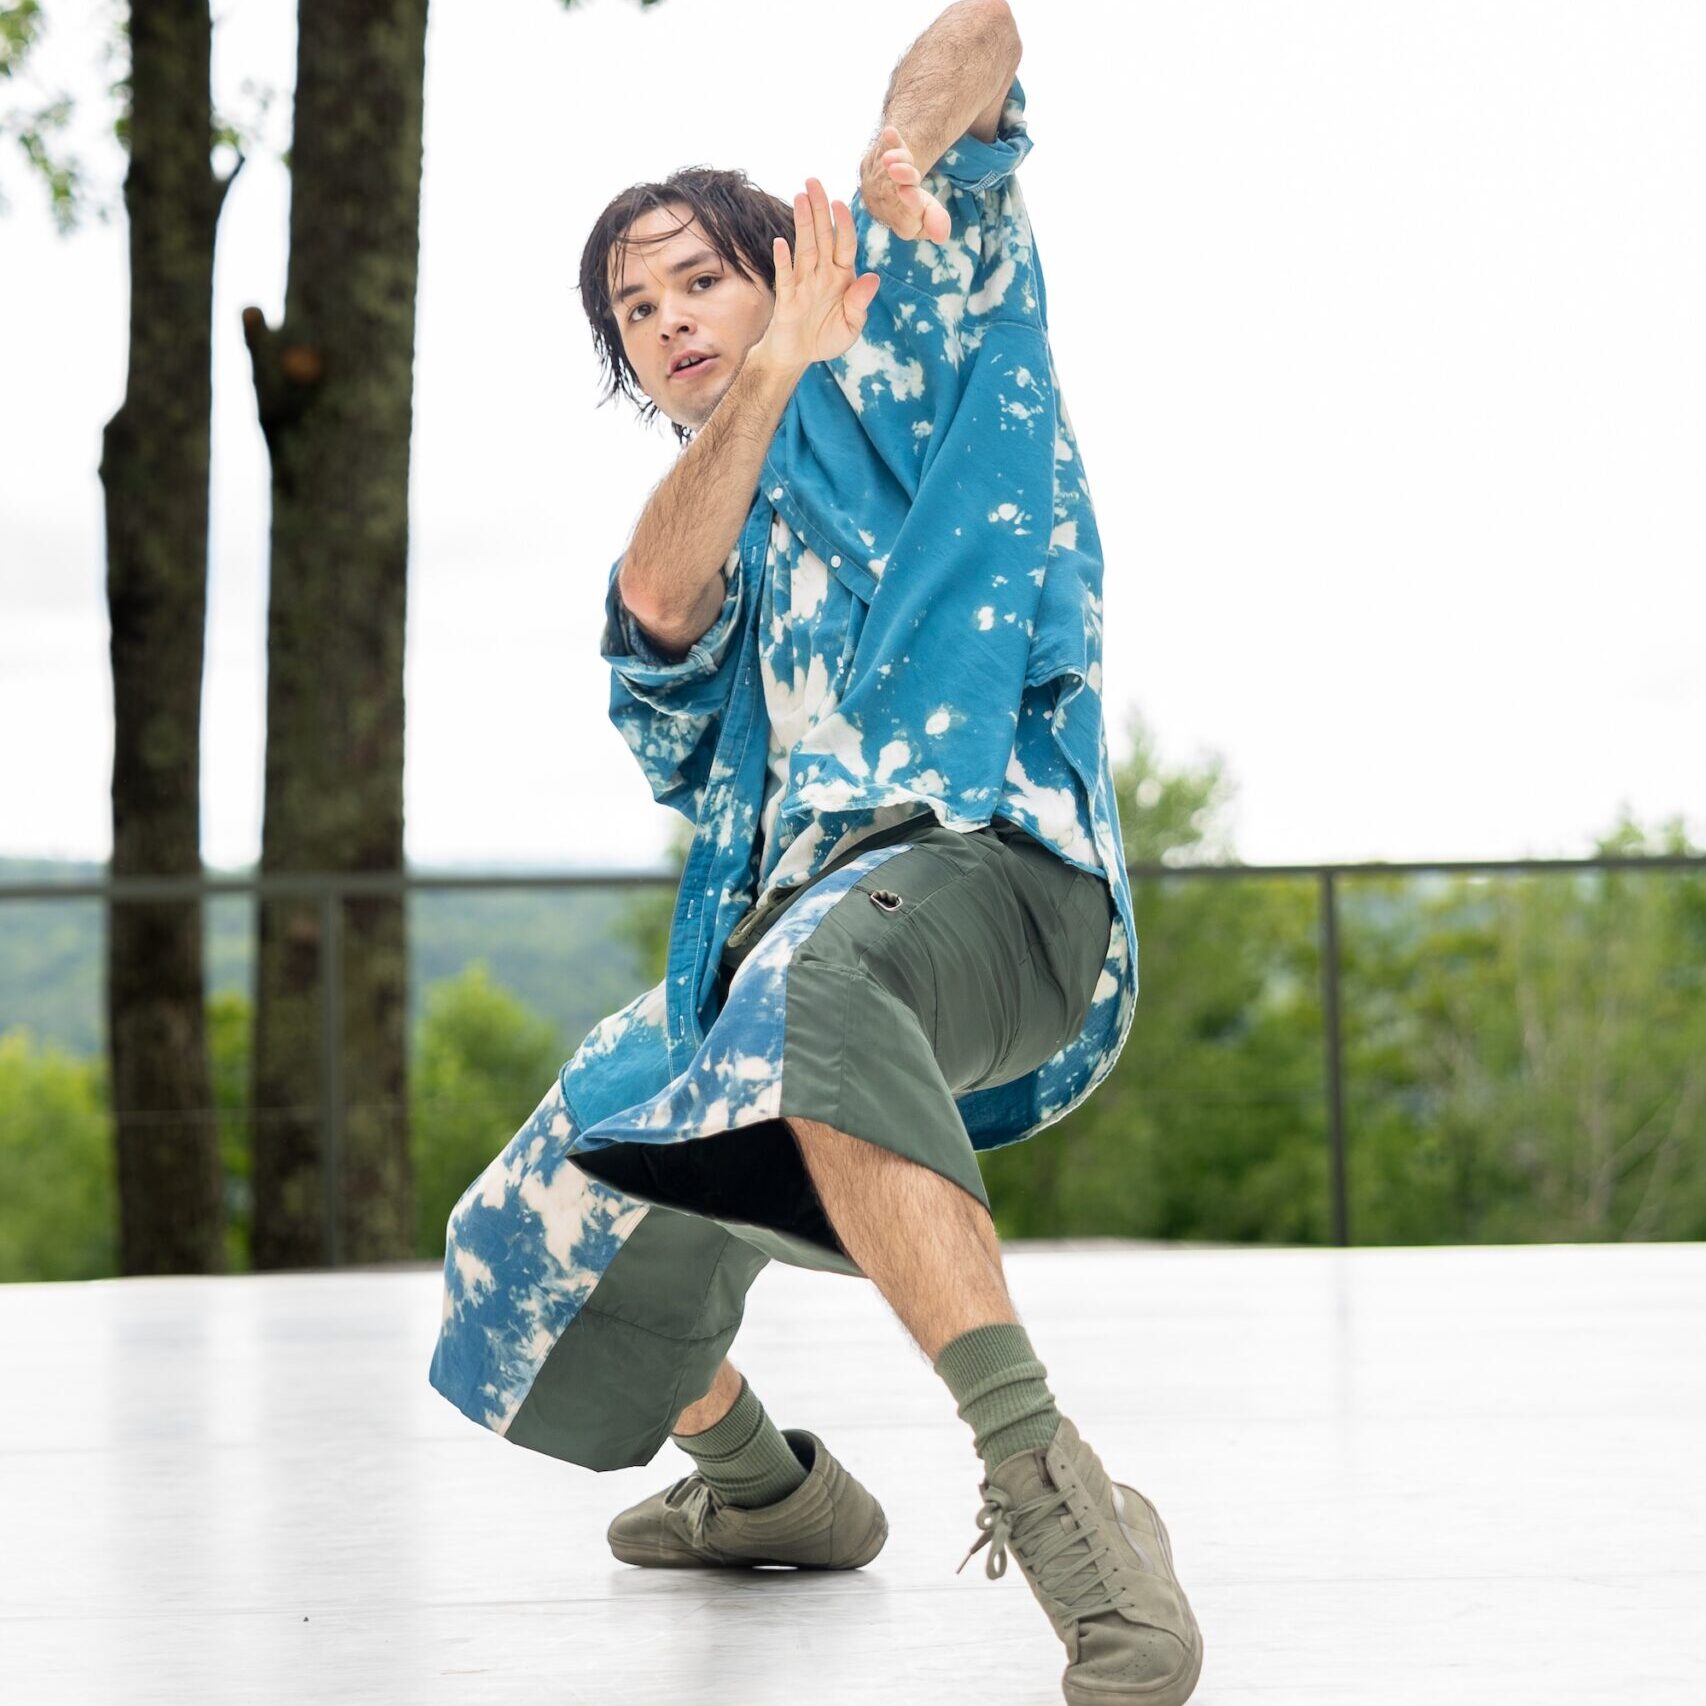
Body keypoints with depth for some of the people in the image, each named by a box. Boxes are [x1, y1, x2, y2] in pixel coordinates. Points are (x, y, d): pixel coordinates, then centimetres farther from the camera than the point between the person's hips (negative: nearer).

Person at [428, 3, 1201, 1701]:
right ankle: (765, 1482, 41)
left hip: (980, 867, -7)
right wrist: (774, 375, -15)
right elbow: (663, 601, -3)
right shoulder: (685, 529, 26)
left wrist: (913, 152, -22)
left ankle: (1059, 1497, -51)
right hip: (790, 926, 8)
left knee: (813, 986, -42)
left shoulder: (891, 381, 14)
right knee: (567, 1223, 16)